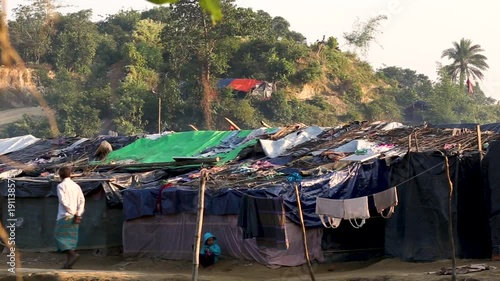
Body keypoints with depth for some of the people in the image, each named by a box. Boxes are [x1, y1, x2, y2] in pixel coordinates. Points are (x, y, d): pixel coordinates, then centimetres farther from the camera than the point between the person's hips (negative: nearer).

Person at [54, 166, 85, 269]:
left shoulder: (61, 186, -5)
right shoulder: (76, 186, 12)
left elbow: (63, 201, -16)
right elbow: (82, 200, 2)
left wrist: (72, 212, -10)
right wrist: (78, 214, -5)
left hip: (65, 216, -6)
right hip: (75, 217, 6)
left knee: (60, 236, -3)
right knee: (71, 237, 8)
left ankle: (72, 254, -23)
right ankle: (69, 263, 6)